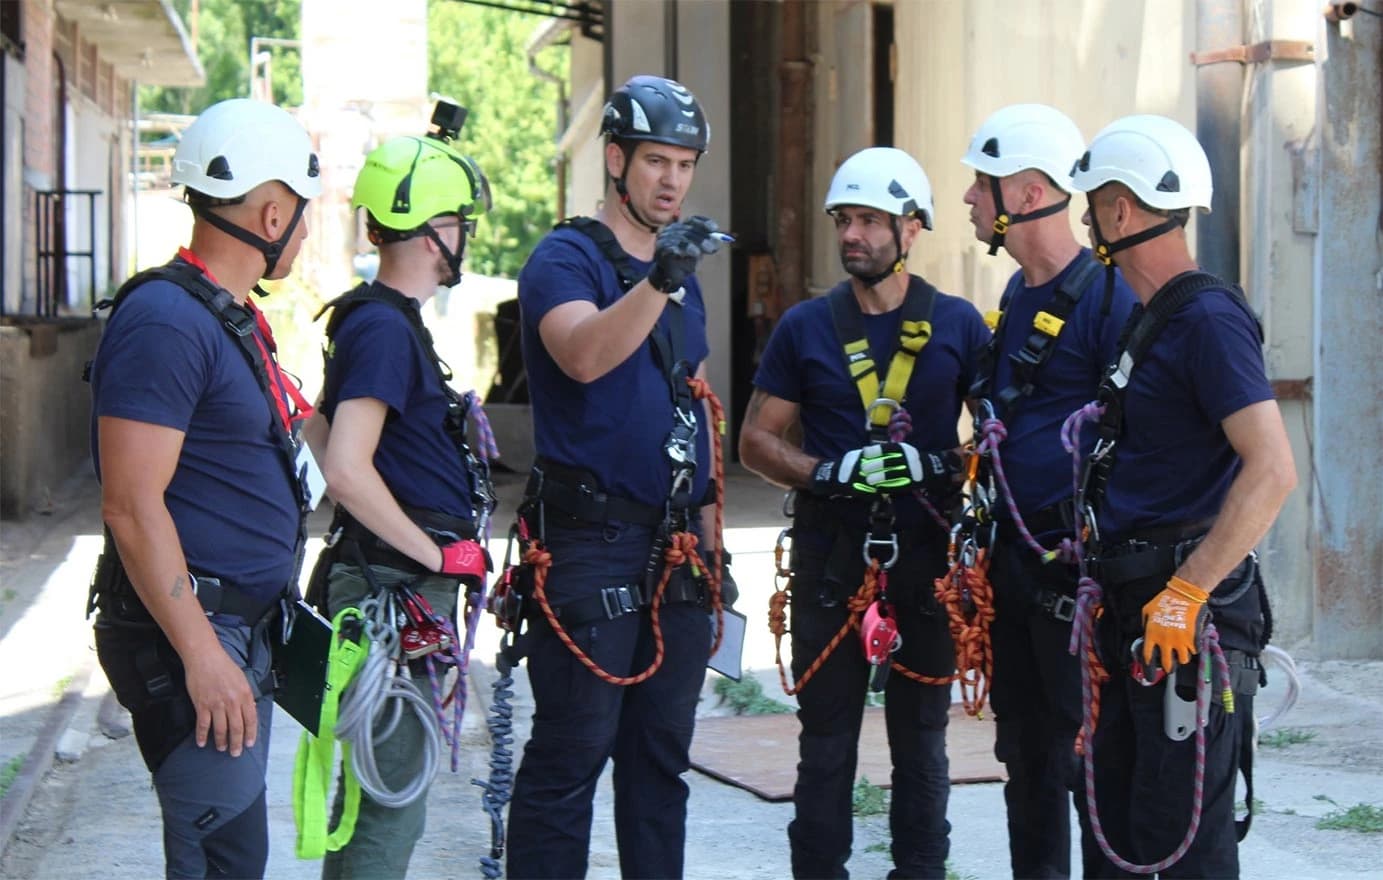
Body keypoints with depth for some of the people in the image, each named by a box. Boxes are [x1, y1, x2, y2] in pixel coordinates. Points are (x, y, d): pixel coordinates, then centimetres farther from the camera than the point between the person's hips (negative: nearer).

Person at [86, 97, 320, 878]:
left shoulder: (232, 317, 15)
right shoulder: (168, 319, -16)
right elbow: (133, 506, -21)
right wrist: (202, 654, -22)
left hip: (244, 630, 10)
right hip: (194, 636, -10)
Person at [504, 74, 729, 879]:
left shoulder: (685, 272, 17)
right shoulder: (567, 257, -7)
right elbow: (584, 355, -28)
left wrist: (709, 529, 18)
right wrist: (658, 279, -42)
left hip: (677, 545, 7)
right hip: (592, 540, -7)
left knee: (662, 753, 11)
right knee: (572, 752, -7)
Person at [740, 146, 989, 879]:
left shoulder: (959, 326, 3)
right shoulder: (805, 327, 5)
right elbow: (758, 440, 6)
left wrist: (940, 466, -14)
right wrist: (826, 474, -12)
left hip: (928, 549, 0)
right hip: (831, 548, 0)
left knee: (921, 736, 9)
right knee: (826, 734, 4)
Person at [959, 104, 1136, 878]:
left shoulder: (1108, 298, -14)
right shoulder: (1018, 294, 14)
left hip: (1078, 567, -9)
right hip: (1016, 555, 9)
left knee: (1088, 756, -5)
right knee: (1027, 754, 15)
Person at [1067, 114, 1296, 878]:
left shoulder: (1207, 317, -15)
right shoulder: (1150, 318, 16)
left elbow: (1273, 470, -24)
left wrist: (1185, 593, -25)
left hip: (1191, 616, -10)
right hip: (1136, 610, 10)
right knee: (1114, 817, 15)